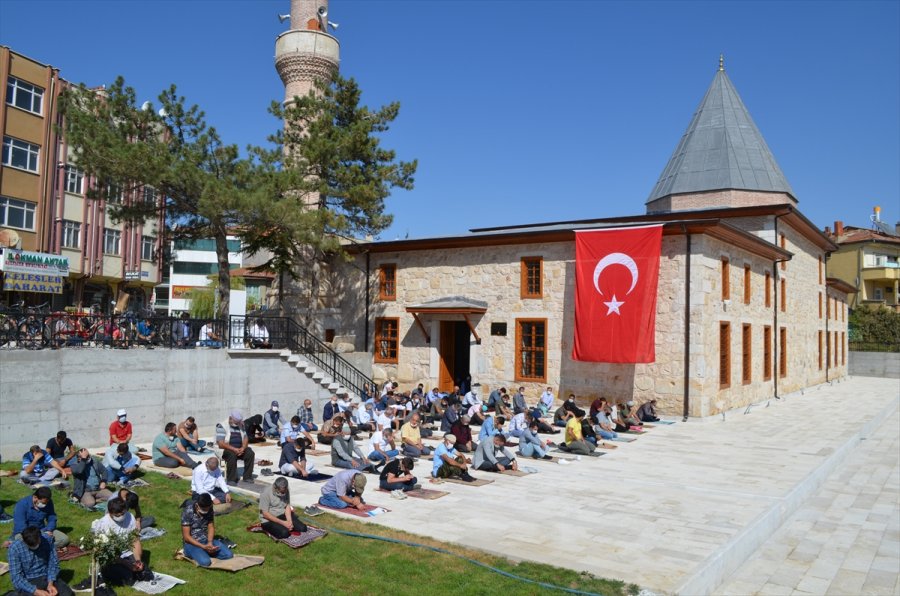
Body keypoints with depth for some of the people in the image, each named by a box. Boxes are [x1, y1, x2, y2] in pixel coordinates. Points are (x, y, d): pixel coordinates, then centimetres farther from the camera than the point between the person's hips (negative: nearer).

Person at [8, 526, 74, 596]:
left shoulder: (48, 541, -9)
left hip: (46, 577, 2)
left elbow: (54, 564, -1)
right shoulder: (14, 548, -17)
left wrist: (50, 583, -18)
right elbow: (16, 577, -19)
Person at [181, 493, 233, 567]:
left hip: (207, 540, 5)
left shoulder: (209, 509, -5)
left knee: (228, 554, -14)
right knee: (205, 562, -32)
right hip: (192, 543, -5)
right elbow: (186, 536, -19)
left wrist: (210, 542, -16)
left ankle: (206, 552, 6)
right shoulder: (187, 512, -21)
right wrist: (203, 547, -25)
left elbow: (211, 527, 3)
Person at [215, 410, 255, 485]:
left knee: (250, 453, -21)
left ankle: (247, 478, -15)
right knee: (232, 455, -37)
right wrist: (234, 449, -26)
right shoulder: (222, 426, -9)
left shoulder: (241, 425, 10)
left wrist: (243, 448, -15)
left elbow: (246, 438, 6)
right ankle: (231, 479, -28)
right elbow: (221, 444, -17)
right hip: (226, 449, -5)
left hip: (239, 449, 5)